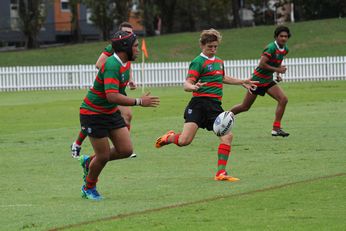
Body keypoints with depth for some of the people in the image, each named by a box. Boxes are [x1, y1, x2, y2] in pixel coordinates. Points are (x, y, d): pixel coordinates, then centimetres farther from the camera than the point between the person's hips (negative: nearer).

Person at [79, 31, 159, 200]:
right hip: (93, 114, -9)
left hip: (111, 112, 9)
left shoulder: (125, 63, 2)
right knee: (103, 156, -2)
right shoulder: (112, 66, -28)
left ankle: (89, 162, 24)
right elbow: (112, 96, -38)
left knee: (126, 150, 1)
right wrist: (139, 102, -36)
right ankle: (88, 188, 25)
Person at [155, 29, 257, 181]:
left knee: (227, 136, -13)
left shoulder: (219, 61, 19)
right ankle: (170, 137, 20)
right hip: (199, 103, -6)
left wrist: (241, 82, 43)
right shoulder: (198, 62, -5)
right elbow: (187, 84, -13)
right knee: (184, 141, -16)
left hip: (215, 106, 7)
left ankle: (221, 173, -8)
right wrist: (193, 87, -36)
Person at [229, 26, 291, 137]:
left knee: (283, 99, -13)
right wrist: (277, 69, -24)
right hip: (258, 80, -7)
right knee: (245, 107, 2)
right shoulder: (271, 48, -22)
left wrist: (278, 74, 8)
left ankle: (276, 128, -9)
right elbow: (262, 64, -28)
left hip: (269, 81, 7)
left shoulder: (285, 49, 4)